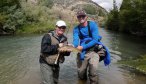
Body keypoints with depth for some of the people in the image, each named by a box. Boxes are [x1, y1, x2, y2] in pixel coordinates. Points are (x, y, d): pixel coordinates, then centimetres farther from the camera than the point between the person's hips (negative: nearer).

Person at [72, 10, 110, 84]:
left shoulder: (92, 24, -10)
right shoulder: (76, 29, -1)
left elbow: (95, 40, -18)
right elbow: (75, 40, -13)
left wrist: (83, 47, -26)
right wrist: (73, 46, -36)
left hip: (94, 50, -3)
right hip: (83, 52, 3)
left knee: (93, 66, -29)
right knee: (80, 74, 5)